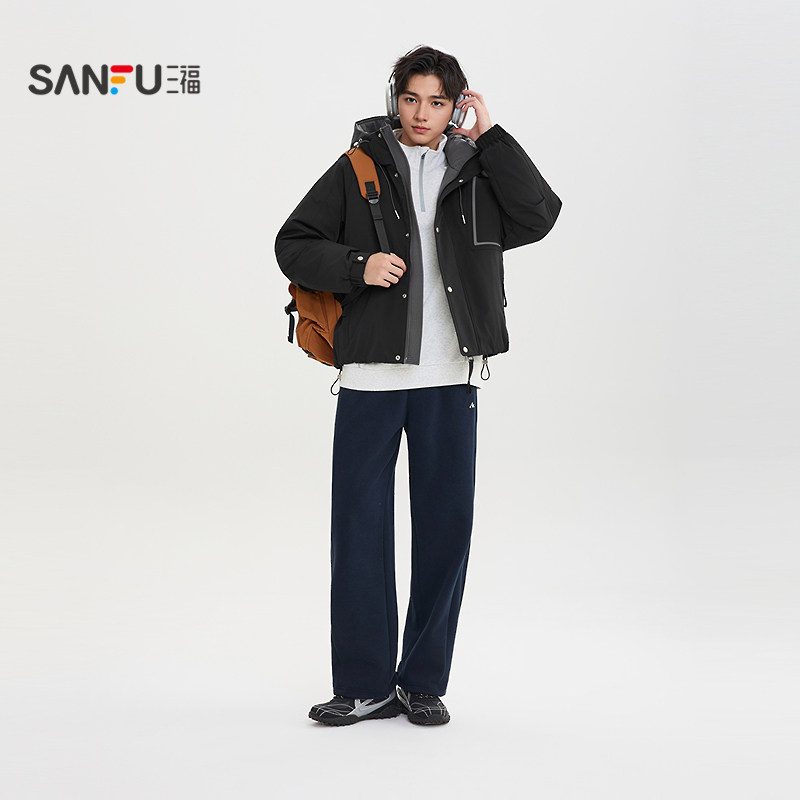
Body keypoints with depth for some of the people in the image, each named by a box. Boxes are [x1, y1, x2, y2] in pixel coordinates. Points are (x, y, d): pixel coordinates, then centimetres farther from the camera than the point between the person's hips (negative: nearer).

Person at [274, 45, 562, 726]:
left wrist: (489, 136, -5)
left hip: (449, 379, 2)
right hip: (370, 376, -2)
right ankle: (366, 686, 12)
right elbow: (293, 246, 3)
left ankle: (424, 682, 18)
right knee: (361, 526, 1)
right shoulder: (359, 169, 4)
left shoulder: (476, 172, 10)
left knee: (446, 527, 6)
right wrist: (358, 267, -14)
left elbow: (538, 217, -6)